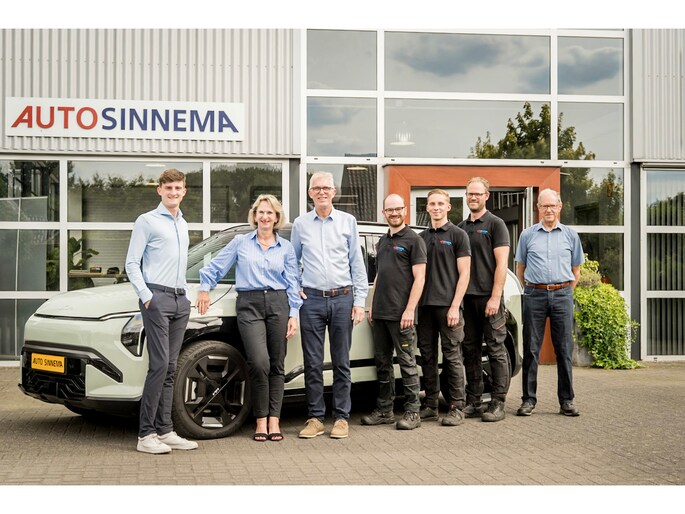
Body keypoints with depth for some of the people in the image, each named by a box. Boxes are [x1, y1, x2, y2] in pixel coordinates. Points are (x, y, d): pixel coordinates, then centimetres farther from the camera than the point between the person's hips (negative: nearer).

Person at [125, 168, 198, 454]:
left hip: (181, 301, 7)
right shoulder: (147, 221, 1)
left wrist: (185, 293, 14)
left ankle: (164, 431, 8)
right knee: (160, 365, -13)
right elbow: (132, 263, -4)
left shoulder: (183, 225, 22)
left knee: (170, 368, 5)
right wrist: (145, 296, -13)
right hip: (157, 298, -7)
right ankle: (146, 434, -11)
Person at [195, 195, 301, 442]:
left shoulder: (286, 247, 11)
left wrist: (294, 315, 3)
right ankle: (261, 419, -3)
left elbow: (293, 283, 10)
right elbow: (215, 267, 15)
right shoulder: (240, 242, 9)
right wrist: (204, 289, 7)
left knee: (277, 364, 1)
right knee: (259, 362, -16)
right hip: (249, 305, -2)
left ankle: (274, 419, 7)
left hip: (278, 304, 2)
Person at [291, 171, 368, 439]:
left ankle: (341, 417, 9)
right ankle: (315, 417, 9)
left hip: (342, 298, 0)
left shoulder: (348, 221, 7)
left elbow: (357, 263, 8)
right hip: (311, 299, 1)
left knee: (341, 362, 3)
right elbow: (293, 261, 18)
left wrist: (359, 300, 2)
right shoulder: (300, 224, 9)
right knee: (312, 362, 1)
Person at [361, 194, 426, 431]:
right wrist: (372, 306, 17)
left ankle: (412, 412, 2)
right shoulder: (383, 241, 19)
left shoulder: (413, 240, -4)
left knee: (406, 362, -3)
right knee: (382, 362, 11)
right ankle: (384, 410, 18)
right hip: (380, 314, 8)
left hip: (401, 314, -7)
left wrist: (409, 309, -17)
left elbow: (419, 278, -10)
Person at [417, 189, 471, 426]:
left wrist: (455, 306, -13)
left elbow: (464, 273, -5)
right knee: (427, 356, 8)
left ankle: (456, 408, 2)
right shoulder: (421, 237, 16)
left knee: (452, 356, -3)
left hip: (447, 306, -5)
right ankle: (430, 406, 17)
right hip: (425, 306, 6)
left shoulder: (458, 235, 0)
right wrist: (415, 303, 8)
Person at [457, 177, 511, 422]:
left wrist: (495, 297, -16)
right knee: (470, 351, 9)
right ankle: (473, 402, 15)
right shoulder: (461, 227, 15)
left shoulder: (495, 224, -2)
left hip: (489, 298, -6)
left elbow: (501, 264, -8)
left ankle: (497, 403, 1)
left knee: (496, 350, -3)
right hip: (467, 298, 6)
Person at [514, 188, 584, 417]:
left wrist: (565, 292, 8)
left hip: (562, 295, 1)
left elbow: (576, 271, 16)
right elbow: (520, 269, 14)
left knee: (564, 349, 2)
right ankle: (528, 400, 6)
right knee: (531, 349, 0)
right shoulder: (528, 235, 8)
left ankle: (567, 401, 8)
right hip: (535, 295, -1)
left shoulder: (570, 235, 10)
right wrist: (531, 289, 8)